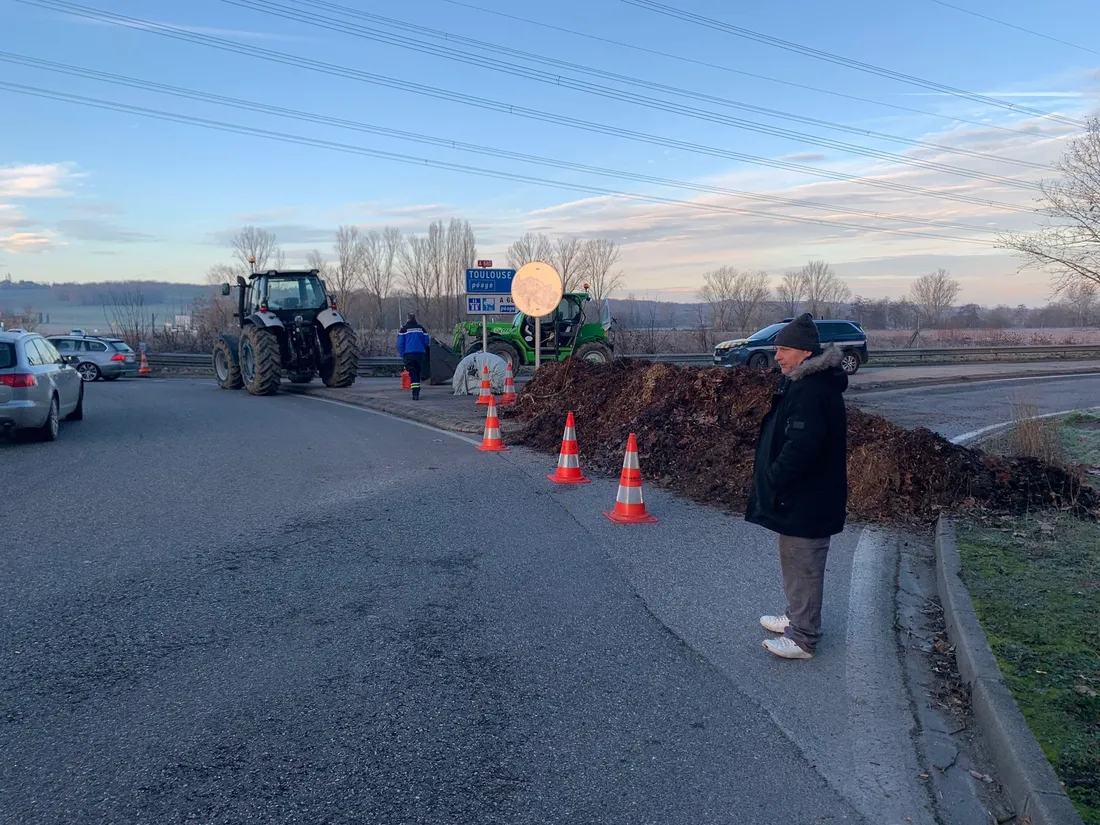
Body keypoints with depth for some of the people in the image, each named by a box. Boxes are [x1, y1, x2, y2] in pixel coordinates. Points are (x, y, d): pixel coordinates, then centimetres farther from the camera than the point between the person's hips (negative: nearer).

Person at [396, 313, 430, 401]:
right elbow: (427, 342, 7)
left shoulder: (404, 329, -1)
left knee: (412, 374, -3)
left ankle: (415, 394, -16)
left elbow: (400, 343, -3)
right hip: (420, 354, 3)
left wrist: (402, 354, 6)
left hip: (409, 354, -2)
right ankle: (417, 392, 19)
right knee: (418, 373, 14)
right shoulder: (421, 328, 7)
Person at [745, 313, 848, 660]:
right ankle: (796, 617, 38)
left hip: (807, 500, -11)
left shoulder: (811, 391, -25)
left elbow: (801, 446, -30)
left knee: (802, 565, 0)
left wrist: (774, 478, -19)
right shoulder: (803, 382, 10)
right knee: (795, 560, 23)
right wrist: (772, 473, 15)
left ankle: (803, 638, 12)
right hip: (800, 495, 11)